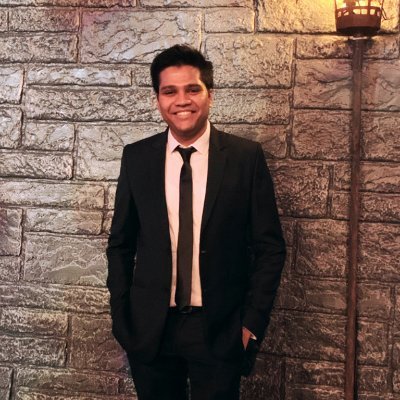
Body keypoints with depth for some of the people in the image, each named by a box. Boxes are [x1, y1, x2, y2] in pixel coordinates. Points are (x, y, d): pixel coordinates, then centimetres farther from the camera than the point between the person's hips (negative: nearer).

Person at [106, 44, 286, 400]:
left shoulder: (246, 156, -6)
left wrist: (253, 322, -6)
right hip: (149, 329, 2)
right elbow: (121, 244, 7)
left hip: (220, 330, -1)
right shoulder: (136, 157, 0)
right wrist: (121, 318, 3)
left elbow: (269, 247, -2)